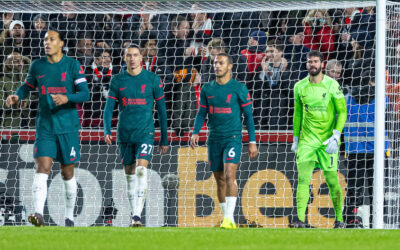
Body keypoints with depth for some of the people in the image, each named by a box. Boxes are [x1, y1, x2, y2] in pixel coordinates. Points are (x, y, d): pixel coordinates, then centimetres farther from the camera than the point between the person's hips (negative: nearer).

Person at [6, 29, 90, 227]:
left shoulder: (73, 65, -1)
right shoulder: (37, 66, 7)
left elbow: (84, 94, -5)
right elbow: (27, 86, 21)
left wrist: (67, 98, -24)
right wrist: (17, 96, -1)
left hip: (67, 126, -1)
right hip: (45, 127, 1)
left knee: (68, 173, 7)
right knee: (42, 168, -15)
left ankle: (69, 217, 21)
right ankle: (38, 214, -27)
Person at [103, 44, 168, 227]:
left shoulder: (153, 80, 1)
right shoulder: (117, 81, 6)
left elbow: (162, 110, 6)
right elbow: (109, 108, 4)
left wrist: (164, 139, 6)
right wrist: (107, 131, -12)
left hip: (145, 133, -3)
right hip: (124, 134, 3)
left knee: (141, 171, -19)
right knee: (130, 175, 8)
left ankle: (137, 216, -26)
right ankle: (133, 216, 17)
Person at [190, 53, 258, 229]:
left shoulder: (239, 88, -2)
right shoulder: (207, 89, 9)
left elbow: (248, 116, 1)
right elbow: (201, 114, 14)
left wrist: (252, 142, -2)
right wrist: (195, 133, -4)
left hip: (233, 138, -4)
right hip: (214, 140, 4)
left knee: (229, 175, -19)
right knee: (220, 180, 7)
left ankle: (229, 218, -22)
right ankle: (227, 218, 16)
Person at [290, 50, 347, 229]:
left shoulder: (331, 85, -4)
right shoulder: (300, 87, 6)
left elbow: (342, 112, -3)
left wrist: (336, 136, -13)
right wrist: (295, 139, 15)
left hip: (327, 140, -2)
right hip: (307, 139, 2)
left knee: (332, 180, 2)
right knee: (303, 179, -11)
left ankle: (339, 219, 16)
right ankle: (300, 219, -15)